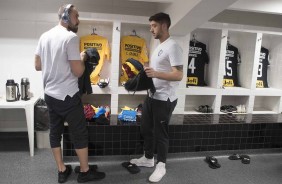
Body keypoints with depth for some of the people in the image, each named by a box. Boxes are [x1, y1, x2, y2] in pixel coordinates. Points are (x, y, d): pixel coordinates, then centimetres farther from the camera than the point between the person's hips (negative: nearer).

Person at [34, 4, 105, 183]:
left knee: (55, 132, 14)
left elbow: (38, 66, 13)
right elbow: (78, 72, -19)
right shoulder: (71, 37, -16)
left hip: (49, 94, 8)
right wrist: (82, 58, -1)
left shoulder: (44, 36, 7)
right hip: (68, 96, -8)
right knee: (80, 133, 6)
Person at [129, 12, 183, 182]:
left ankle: (161, 165, 22)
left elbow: (179, 75, -24)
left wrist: (155, 74, -34)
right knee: (146, 129, 19)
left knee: (160, 133, 3)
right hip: (151, 96, 10)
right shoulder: (159, 46, 15)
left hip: (164, 99, -10)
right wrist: (146, 70, 7)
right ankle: (148, 158, 37)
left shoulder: (172, 46, -16)